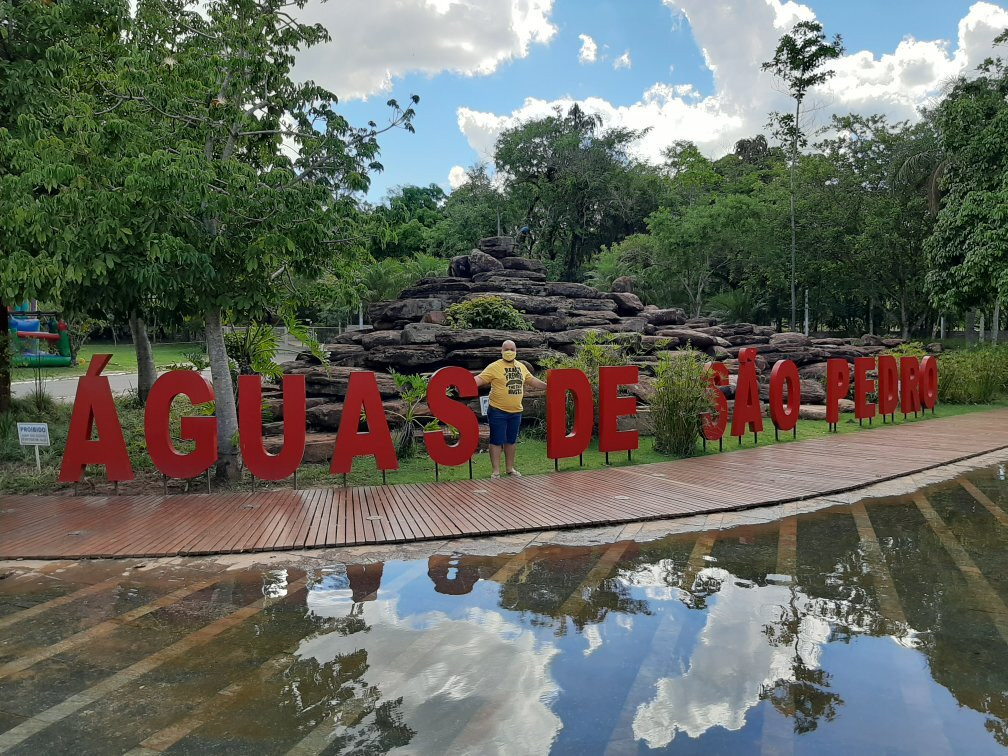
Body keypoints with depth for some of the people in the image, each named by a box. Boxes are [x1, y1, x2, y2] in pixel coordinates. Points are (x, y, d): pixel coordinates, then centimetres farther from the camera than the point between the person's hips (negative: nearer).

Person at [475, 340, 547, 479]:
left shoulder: (521, 367, 11)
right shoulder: (494, 367, -9)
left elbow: (532, 380, 23)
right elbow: (480, 379, -16)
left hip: (516, 411, 6)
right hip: (498, 411, -5)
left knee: (511, 441, 15)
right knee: (497, 441, 0)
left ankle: (510, 468, 27)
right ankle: (496, 471, 8)